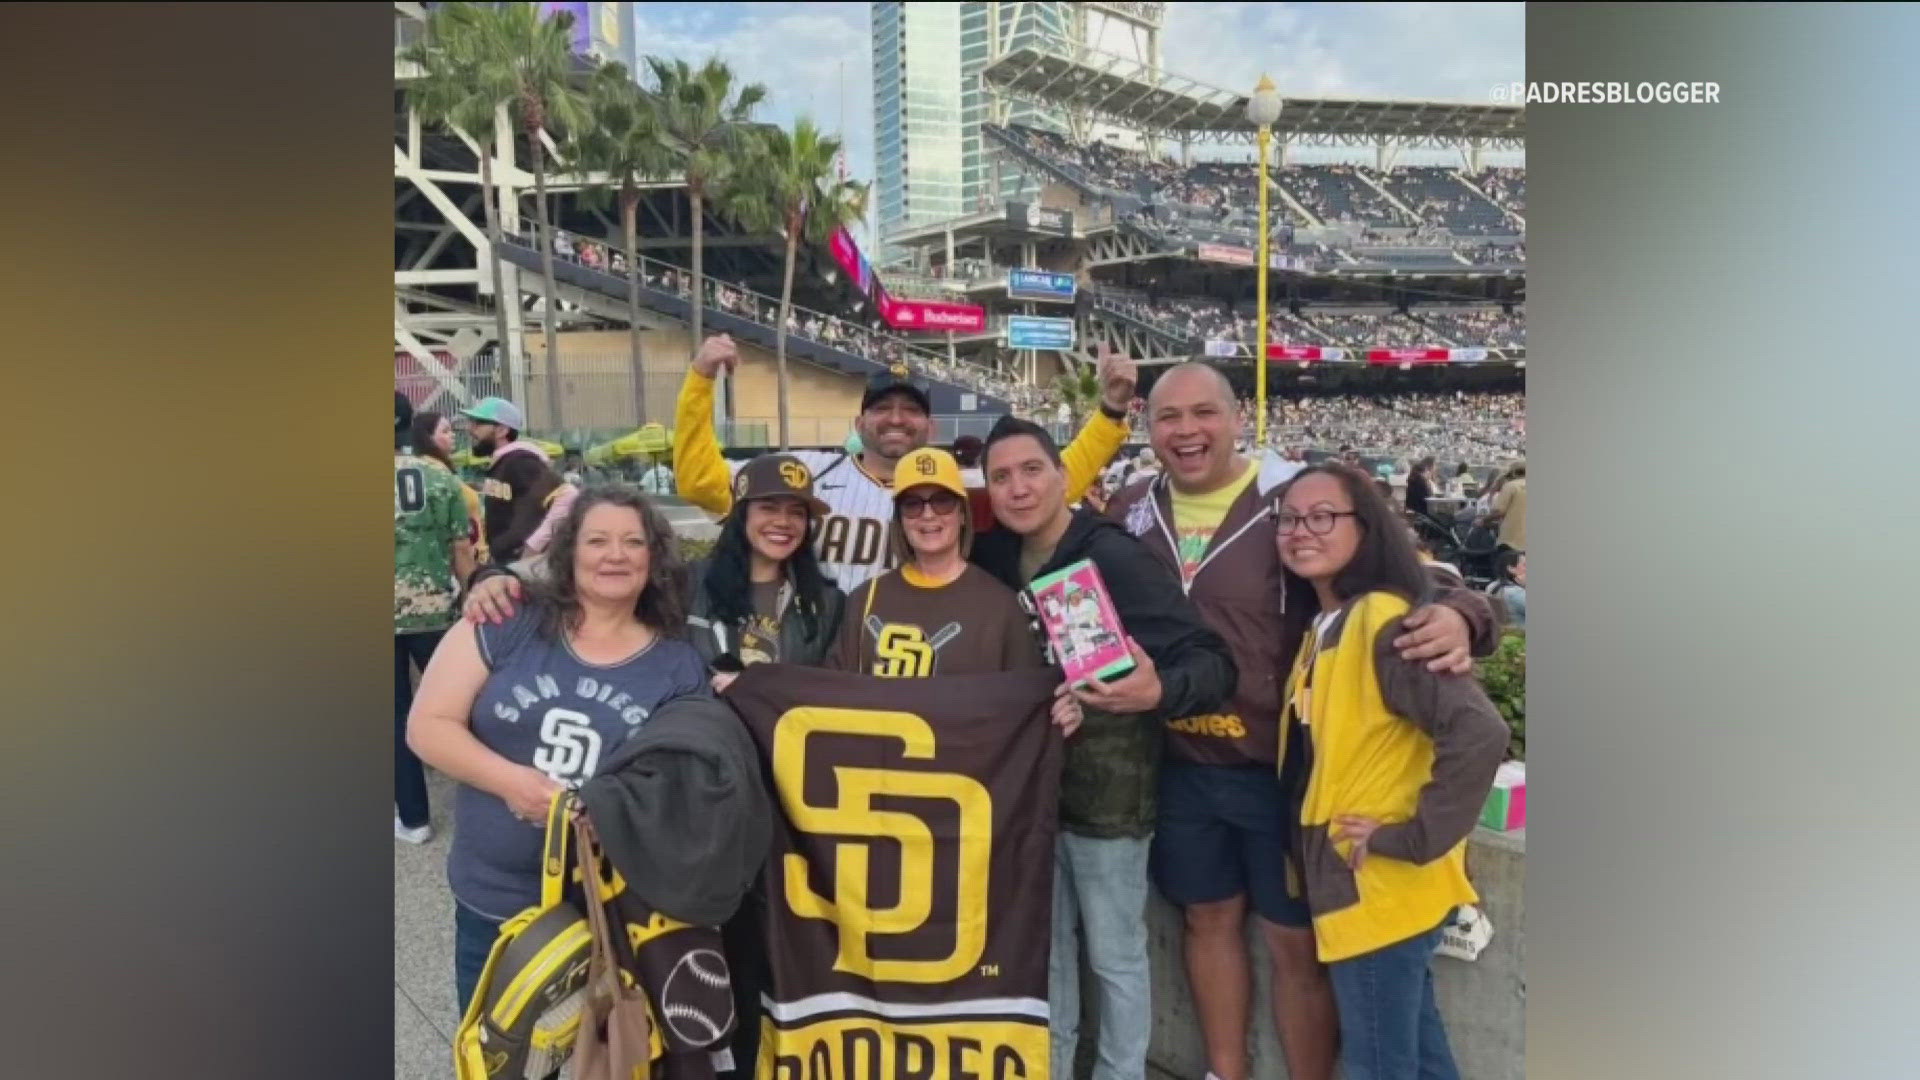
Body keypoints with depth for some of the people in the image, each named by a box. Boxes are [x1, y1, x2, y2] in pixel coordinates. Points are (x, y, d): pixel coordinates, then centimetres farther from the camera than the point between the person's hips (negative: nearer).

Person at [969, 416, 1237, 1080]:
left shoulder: (1116, 558, -18)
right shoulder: (995, 559, -1)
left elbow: (1213, 661, -22)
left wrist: (1159, 692, -40)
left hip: (1107, 790, -5)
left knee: (1115, 956, 12)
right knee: (1045, 945, 21)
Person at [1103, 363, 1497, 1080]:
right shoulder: (1129, 515, 1)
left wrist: (1456, 614, -31)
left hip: (1282, 767, -4)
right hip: (1181, 769, 4)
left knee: (1295, 941, 10)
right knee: (1209, 919, 20)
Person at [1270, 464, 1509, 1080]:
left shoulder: (1385, 622, -19)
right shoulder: (1321, 627, 9)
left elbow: (1479, 733, -27)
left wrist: (1414, 838, -21)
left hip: (1384, 887, -8)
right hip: (1354, 882, 8)